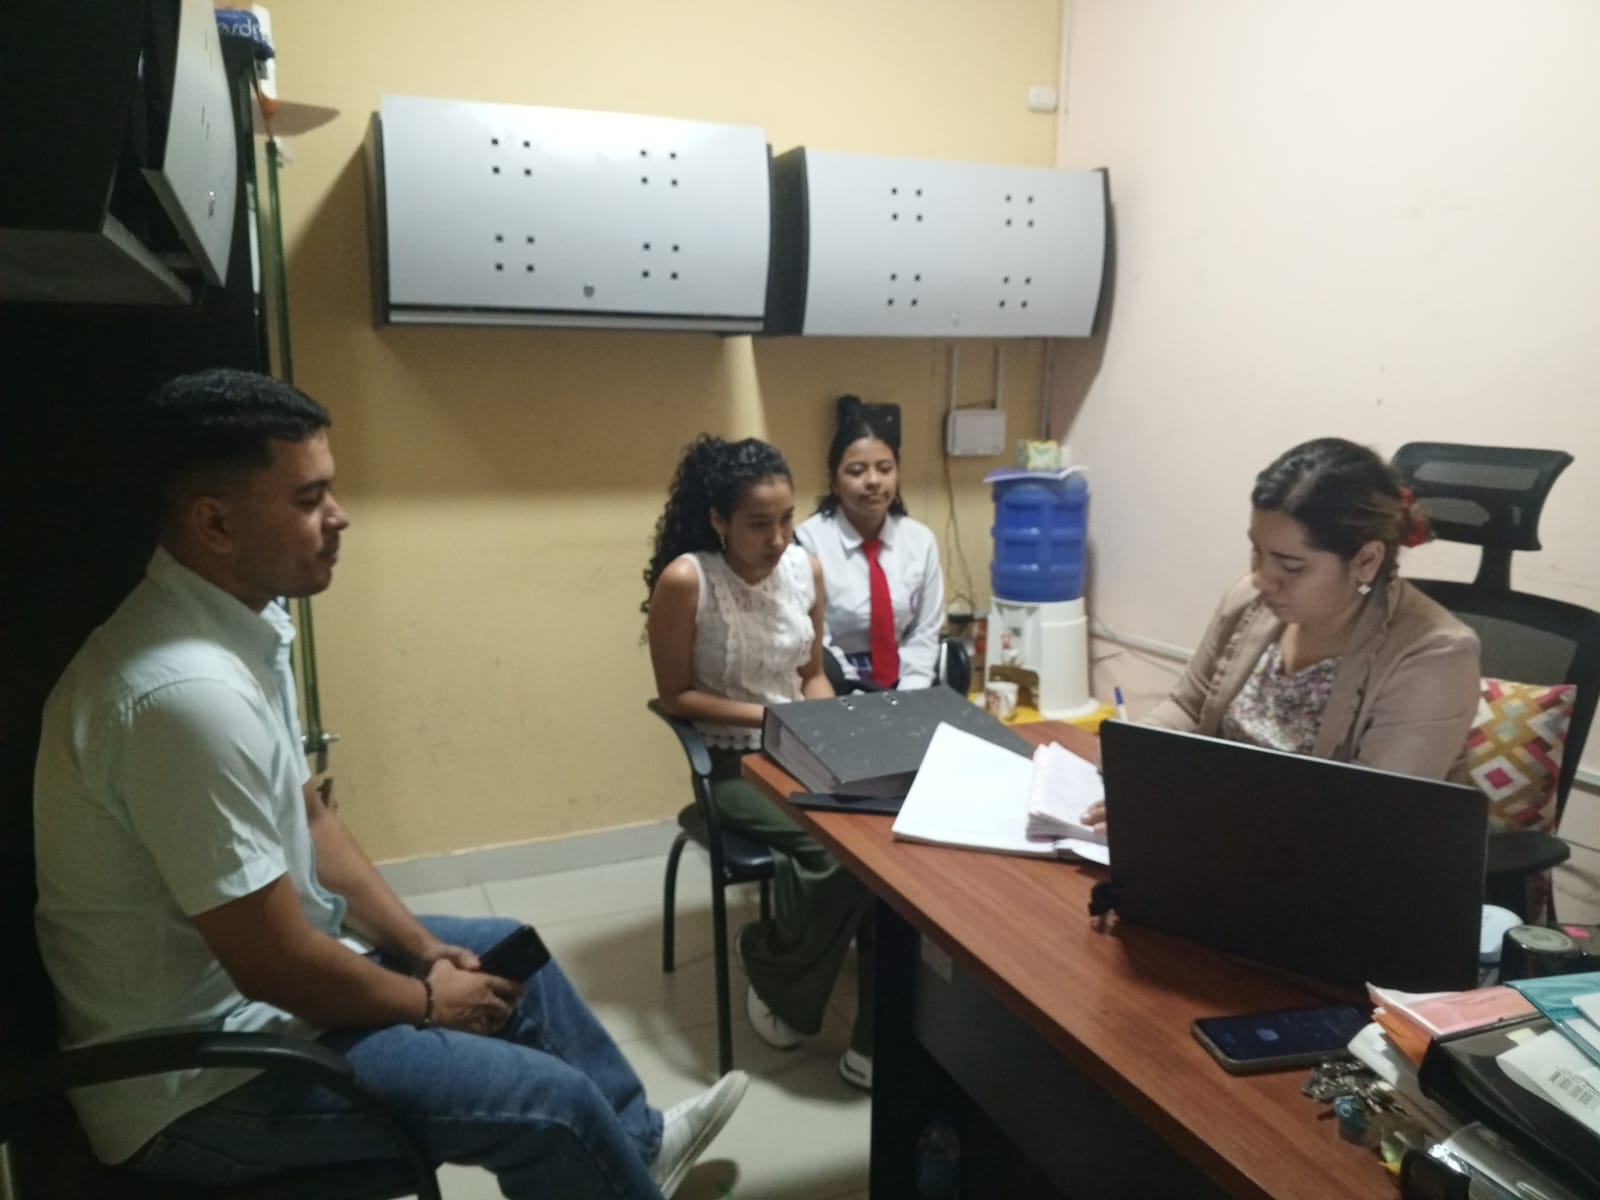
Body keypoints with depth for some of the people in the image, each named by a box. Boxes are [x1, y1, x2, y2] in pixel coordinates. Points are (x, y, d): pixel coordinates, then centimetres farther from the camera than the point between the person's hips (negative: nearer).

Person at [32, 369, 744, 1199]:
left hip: (250, 969, 10)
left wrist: (425, 948, 4)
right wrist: (426, 1000, -9)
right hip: (200, 1075, -9)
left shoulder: (238, 621, -1)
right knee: (552, 1102, -11)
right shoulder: (188, 690, -32)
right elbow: (276, 965, -27)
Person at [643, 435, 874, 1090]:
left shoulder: (806, 569, 1)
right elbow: (676, 695, -9)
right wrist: (767, 717, -18)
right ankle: (768, 962, 5)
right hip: (733, 764, -5)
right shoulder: (685, 580, -15)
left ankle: (877, 1041, -10)